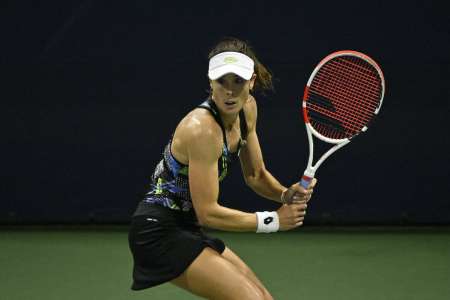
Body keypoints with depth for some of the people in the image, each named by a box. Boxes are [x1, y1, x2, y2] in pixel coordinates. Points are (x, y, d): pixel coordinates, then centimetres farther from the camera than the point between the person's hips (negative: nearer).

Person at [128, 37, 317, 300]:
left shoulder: (248, 108, -1)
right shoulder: (202, 129, -26)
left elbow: (255, 175, 11)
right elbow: (207, 212, -24)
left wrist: (286, 195, -10)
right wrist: (273, 220, -17)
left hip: (186, 228, 9)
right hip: (159, 231, -9)